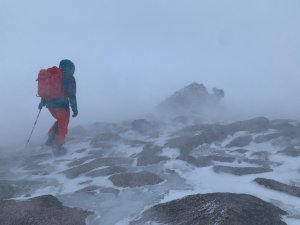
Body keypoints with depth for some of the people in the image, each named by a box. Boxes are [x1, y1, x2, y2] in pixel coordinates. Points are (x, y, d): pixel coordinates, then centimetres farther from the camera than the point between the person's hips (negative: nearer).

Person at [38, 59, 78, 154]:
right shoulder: (69, 78, -7)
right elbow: (72, 95, -11)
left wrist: (42, 102, 28)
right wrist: (75, 109, -7)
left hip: (50, 104, 6)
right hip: (62, 105, -6)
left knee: (60, 121, 27)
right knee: (63, 126, 8)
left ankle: (51, 136, 13)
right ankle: (58, 147, 8)